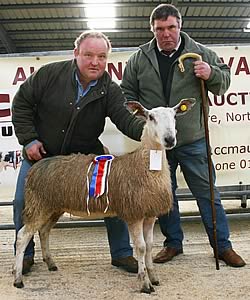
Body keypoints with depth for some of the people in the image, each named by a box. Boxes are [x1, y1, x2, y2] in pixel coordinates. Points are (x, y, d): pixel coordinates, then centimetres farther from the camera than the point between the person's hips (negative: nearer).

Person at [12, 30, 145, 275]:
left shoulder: (110, 90, -12)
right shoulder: (50, 74, -15)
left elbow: (125, 120, -24)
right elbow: (21, 103, -5)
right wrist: (28, 139, -12)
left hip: (86, 155, 0)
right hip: (40, 154, 0)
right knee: (23, 202, 1)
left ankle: (121, 254, 10)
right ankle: (25, 254, 25)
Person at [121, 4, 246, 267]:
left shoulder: (200, 53, 1)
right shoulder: (139, 58, 3)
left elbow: (224, 82, 8)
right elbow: (127, 93, 11)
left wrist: (212, 74, -14)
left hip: (193, 141, -1)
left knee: (207, 193, 5)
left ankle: (222, 246, 18)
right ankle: (173, 243, 29)